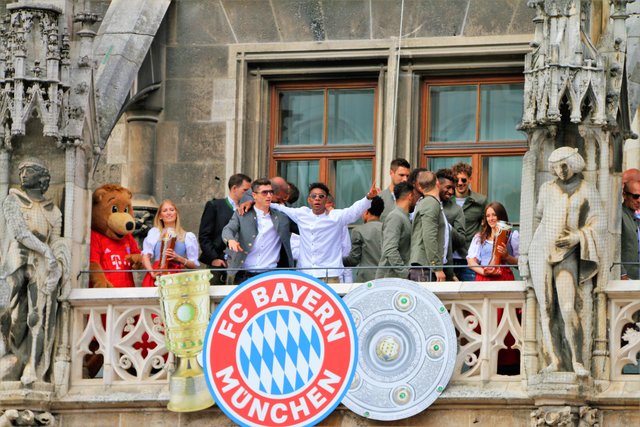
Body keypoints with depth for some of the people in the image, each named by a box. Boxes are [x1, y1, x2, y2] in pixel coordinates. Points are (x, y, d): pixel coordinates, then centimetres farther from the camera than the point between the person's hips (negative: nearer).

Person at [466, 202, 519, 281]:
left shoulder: (512, 235, 14)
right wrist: (483, 271, -8)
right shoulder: (479, 237, 21)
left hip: (504, 277, -1)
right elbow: (471, 261, 10)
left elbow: (519, 262, 9)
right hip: (483, 278, 1)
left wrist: (506, 256, -10)